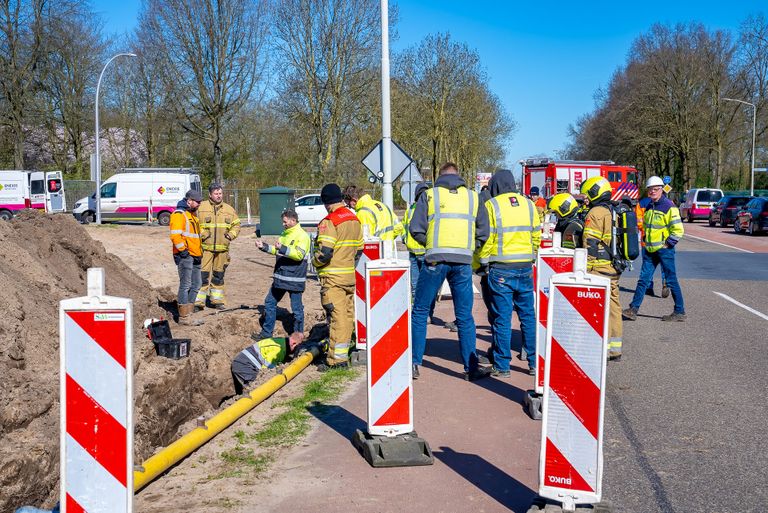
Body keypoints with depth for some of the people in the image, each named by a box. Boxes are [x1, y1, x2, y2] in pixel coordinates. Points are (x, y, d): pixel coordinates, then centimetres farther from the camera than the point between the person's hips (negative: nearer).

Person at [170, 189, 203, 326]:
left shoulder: (192, 214, 21)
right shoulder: (179, 214, -10)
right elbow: (175, 235, -21)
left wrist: (199, 253, 21)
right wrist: (183, 250, -18)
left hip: (194, 256, 10)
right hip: (185, 256, -10)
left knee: (196, 284, 12)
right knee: (185, 285, -8)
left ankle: (188, 311, 20)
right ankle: (184, 317, -5)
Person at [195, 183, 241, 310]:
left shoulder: (229, 209, 11)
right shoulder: (201, 207, -2)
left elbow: (236, 224, 19)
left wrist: (231, 234, 1)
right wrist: (200, 234, -13)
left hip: (222, 248, 4)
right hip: (205, 248, -4)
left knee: (219, 275, 13)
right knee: (202, 274, -7)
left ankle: (217, 299, 24)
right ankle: (199, 301, -1)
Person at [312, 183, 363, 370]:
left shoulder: (330, 222, -15)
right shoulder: (355, 219, 11)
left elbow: (324, 252, -21)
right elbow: (360, 249, 16)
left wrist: (315, 262, -2)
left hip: (332, 277, -8)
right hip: (350, 276, 8)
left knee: (337, 317, -6)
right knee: (347, 315, 13)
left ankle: (336, 360, -4)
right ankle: (343, 354, 23)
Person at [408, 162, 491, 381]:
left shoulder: (429, 194, 6)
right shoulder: (473, 197, 12)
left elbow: (416, 229, 0)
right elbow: (483, 232, 9)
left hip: (436, 259, -2)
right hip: (463, 262, 2)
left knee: (420, 312, 9)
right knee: (465, 316, 9)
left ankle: (414, 363, 11)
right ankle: (471, 367, 11)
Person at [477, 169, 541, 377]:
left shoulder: (492, 205, -5)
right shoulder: (529, 204, 8)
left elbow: (486, 239, -9)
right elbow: (536, 237, 10)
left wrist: (481, 262, 2)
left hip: (501, 269, -4)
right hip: (525, 268, 4)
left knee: (502, 318, 1)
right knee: (528, 316, 11)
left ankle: (502, 366, 7)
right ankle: (535, 363, 16)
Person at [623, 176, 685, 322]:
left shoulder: (669, 206, -10)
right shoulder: (649, 207, 13)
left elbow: (678, 229, -13)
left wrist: (668, 244, -14)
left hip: (664, 249, -7)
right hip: (650, 250, 7)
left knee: (671, 280, 0)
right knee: (643, 279, 4)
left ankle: (680, 312, 8)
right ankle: (633, 309, 5)